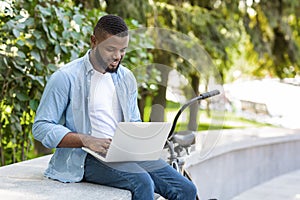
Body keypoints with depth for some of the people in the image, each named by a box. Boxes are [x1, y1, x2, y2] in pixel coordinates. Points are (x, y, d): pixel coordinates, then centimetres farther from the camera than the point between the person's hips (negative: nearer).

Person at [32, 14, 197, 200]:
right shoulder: (66, 78, -4)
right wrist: (87, 140, -20)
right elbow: (41, 127, -7)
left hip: (126, 154, 6)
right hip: (86, 157, -6)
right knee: (143, 182, -33)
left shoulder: (126, 78, 16)